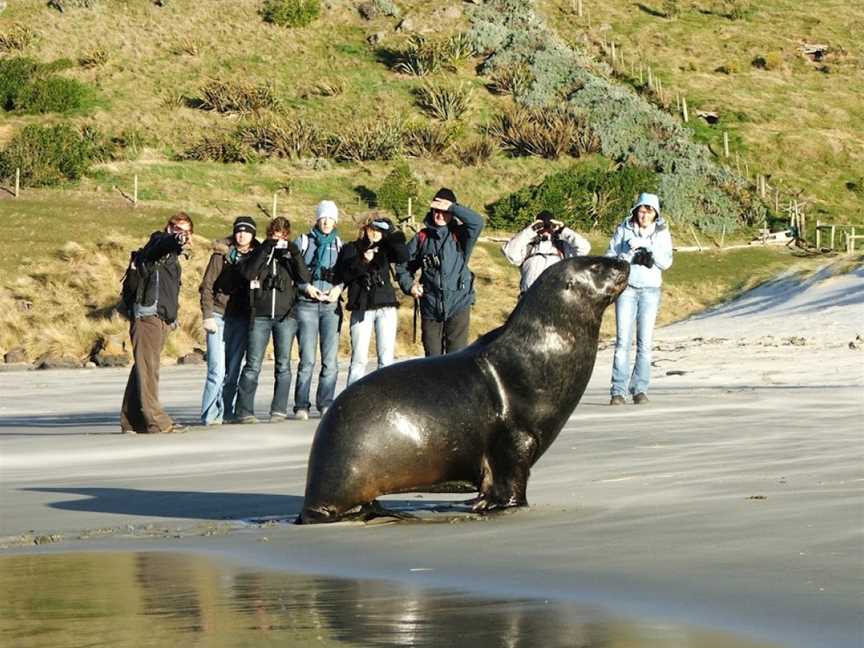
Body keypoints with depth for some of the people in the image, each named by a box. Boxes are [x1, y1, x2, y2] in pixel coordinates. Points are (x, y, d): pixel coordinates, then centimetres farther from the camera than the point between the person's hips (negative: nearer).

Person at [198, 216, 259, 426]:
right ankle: (209, 415, -6)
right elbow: (207, 286, 0)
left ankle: (225, 413, 10)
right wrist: (208, 315, -7)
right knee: (217, 369, -10)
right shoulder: (222, 254, -1)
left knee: (233, 370, 3)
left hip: (242, 319, 3)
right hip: (219, 316, -3)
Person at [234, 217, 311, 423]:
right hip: (260, 316, -1)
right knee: (253, 365, -5)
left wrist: (295, 253, -13)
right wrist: (265, 249, -13)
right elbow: (247, 273, -10)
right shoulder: (259, 253, 9)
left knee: (283, 365, -1)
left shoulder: (290, 255, 11)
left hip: (286, 316, 1)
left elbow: (305, 278, -5)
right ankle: (244, 411, -3)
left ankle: (279, 410, 5)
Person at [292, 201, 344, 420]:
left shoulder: (339, 245, 14)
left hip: (331, 304, 2)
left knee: (331, 359, -4)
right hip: (306, 304, -2)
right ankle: (301, 406, -2)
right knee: (307, 359, -8)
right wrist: (306, 287, -8)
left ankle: (326, 403, 4)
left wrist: (338, 288, -4)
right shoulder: (302, 242, 7)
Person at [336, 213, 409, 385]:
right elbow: (344, 274, -5)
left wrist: (391, 232, -12)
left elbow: (403, 256, -7)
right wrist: (362, 261, -19)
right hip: (361, 308, -2)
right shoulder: (351, 249, 8)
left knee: (386, 358, -1)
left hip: (386, 308, 2)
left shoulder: (385, 248, 12)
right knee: (359, 359, -3)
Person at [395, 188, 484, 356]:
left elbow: (477, 222, -19)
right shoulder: (422, 238, 7)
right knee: (432, 357, 9)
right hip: (430, 309, 3)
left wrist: (453, 207, -19)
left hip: (458, 306, -3)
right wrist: (409, 285, -1)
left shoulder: (459, 235, 1)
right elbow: (403, 266, 15)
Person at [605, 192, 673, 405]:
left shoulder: (662, 233, 5)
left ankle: (640, 389, 1)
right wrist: (628, 252, -14)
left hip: (650, 290, 1)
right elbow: (610, 257, 3)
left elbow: (667, 262, -5)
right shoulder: (623, 230, 3)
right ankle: (618, 391, -10)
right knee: (623, 340, -8)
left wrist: (650, 249, -18)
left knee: (645, 341, -3)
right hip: (626, 287, -1)